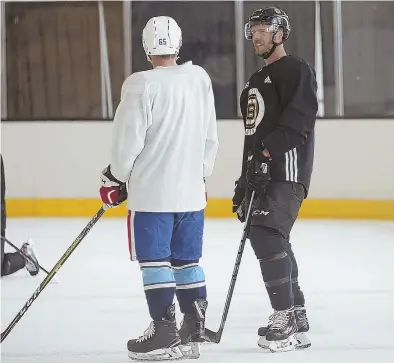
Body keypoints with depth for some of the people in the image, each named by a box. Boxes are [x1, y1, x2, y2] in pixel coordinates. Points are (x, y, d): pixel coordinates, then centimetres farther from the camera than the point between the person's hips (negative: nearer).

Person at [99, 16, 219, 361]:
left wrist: (115, 177, 3)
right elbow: (210, 137, 11)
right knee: (187, 260, 13)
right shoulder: (201, 78, 4)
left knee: (154, 259, 1)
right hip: (192, 191, 6)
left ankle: (165, 333, 0)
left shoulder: (141, 85, -15)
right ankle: (194, 330, 16)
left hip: (152, 191, -6)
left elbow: (129, 141, -12)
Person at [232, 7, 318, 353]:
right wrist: (245, 179, 24)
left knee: (267, 235, -19)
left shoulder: (297, 70, -5)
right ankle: (298, 321, 15)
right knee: (273, 242, 9)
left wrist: (267, 151, -26)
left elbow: (298, 120, -19)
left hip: (287, 170, -10)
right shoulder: (256, 81, 24)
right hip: (262, 171, 10)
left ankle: (285, 318, -18)